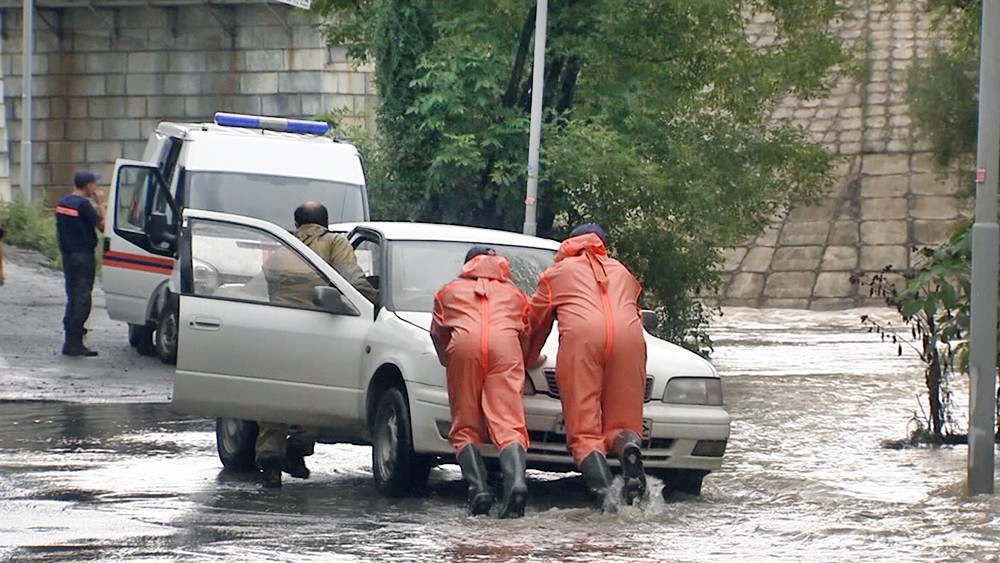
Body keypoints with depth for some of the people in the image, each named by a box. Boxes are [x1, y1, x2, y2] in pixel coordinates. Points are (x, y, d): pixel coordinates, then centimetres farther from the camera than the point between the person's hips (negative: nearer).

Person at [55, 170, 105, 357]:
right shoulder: (83, 204, -16)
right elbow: (102, 226, -15)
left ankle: (71, 341, 15)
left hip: (67, 255, 8)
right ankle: (74, 343, -6)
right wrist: (100, 204, -6)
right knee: (82, 299, -5)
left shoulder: (62, 202, 10)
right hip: (83, 256, -8)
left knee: (73, 298, 14)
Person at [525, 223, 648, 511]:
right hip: (628, 336, 2)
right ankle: (628, 444, -30)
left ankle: (604, 491, -31)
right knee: (620, 424, 7)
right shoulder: (622, 272, 37)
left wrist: (527, 360, 51)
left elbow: (536, 320, 35)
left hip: (580, 336, -2)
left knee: (585, 431, -6)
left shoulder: (557, 272, 30)